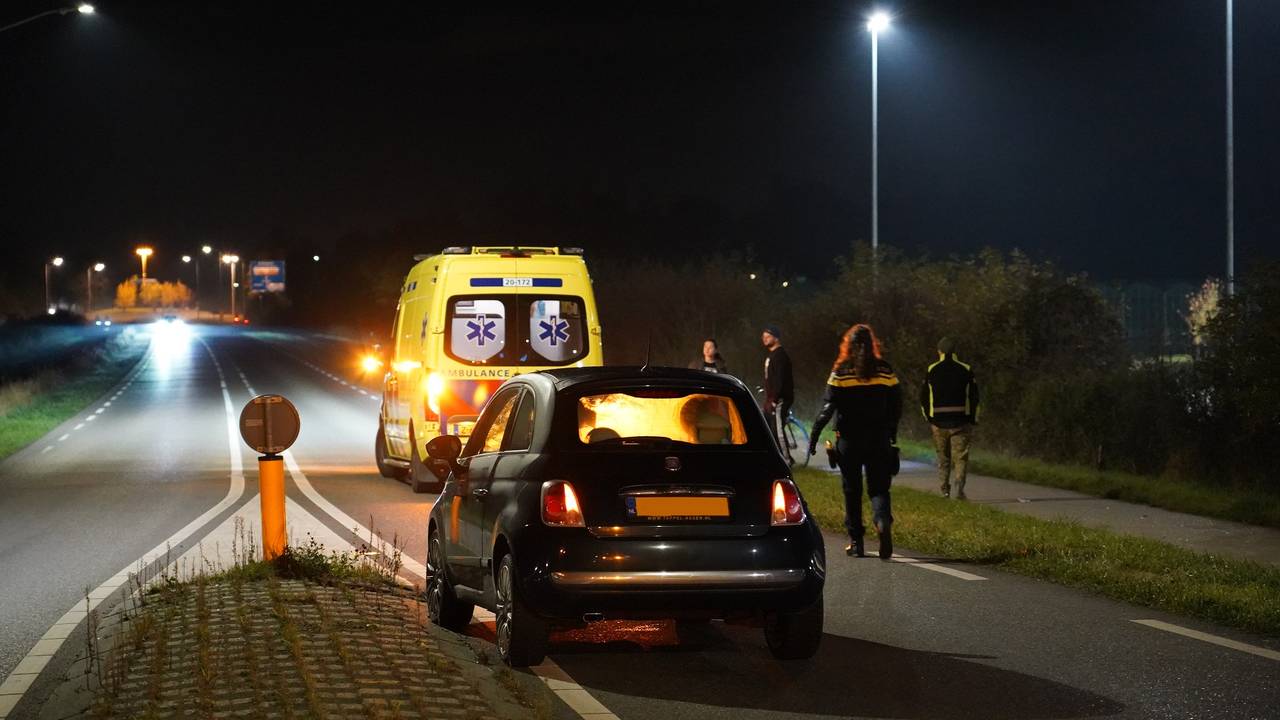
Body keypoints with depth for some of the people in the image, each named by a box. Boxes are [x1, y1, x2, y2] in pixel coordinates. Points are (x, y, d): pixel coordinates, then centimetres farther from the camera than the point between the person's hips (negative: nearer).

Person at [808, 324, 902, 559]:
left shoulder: (841, 372, -6)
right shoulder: (885, 370, 2)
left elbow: (828, 407, -9)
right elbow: (896, 406, 6)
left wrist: (814, 435, -5)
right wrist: (892, 433, 19)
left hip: (849, 440, -2)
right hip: (879, 440, 2)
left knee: (852, 490, 10)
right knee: (878, 488, 5)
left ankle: (856, 541, 12)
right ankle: (883, 520, -26)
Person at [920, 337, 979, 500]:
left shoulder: (931, 370, 4)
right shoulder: (966, 370, 1)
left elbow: (924, 397, 6)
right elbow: (974, 398, 1)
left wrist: (929, 419, 14)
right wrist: (973, 421, 6)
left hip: (938, 423, 1)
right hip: (960, 422, -1)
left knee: (943, 458, 14)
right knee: (960, 457, -1)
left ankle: (945, 490, 14)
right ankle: (959, 486, -20)